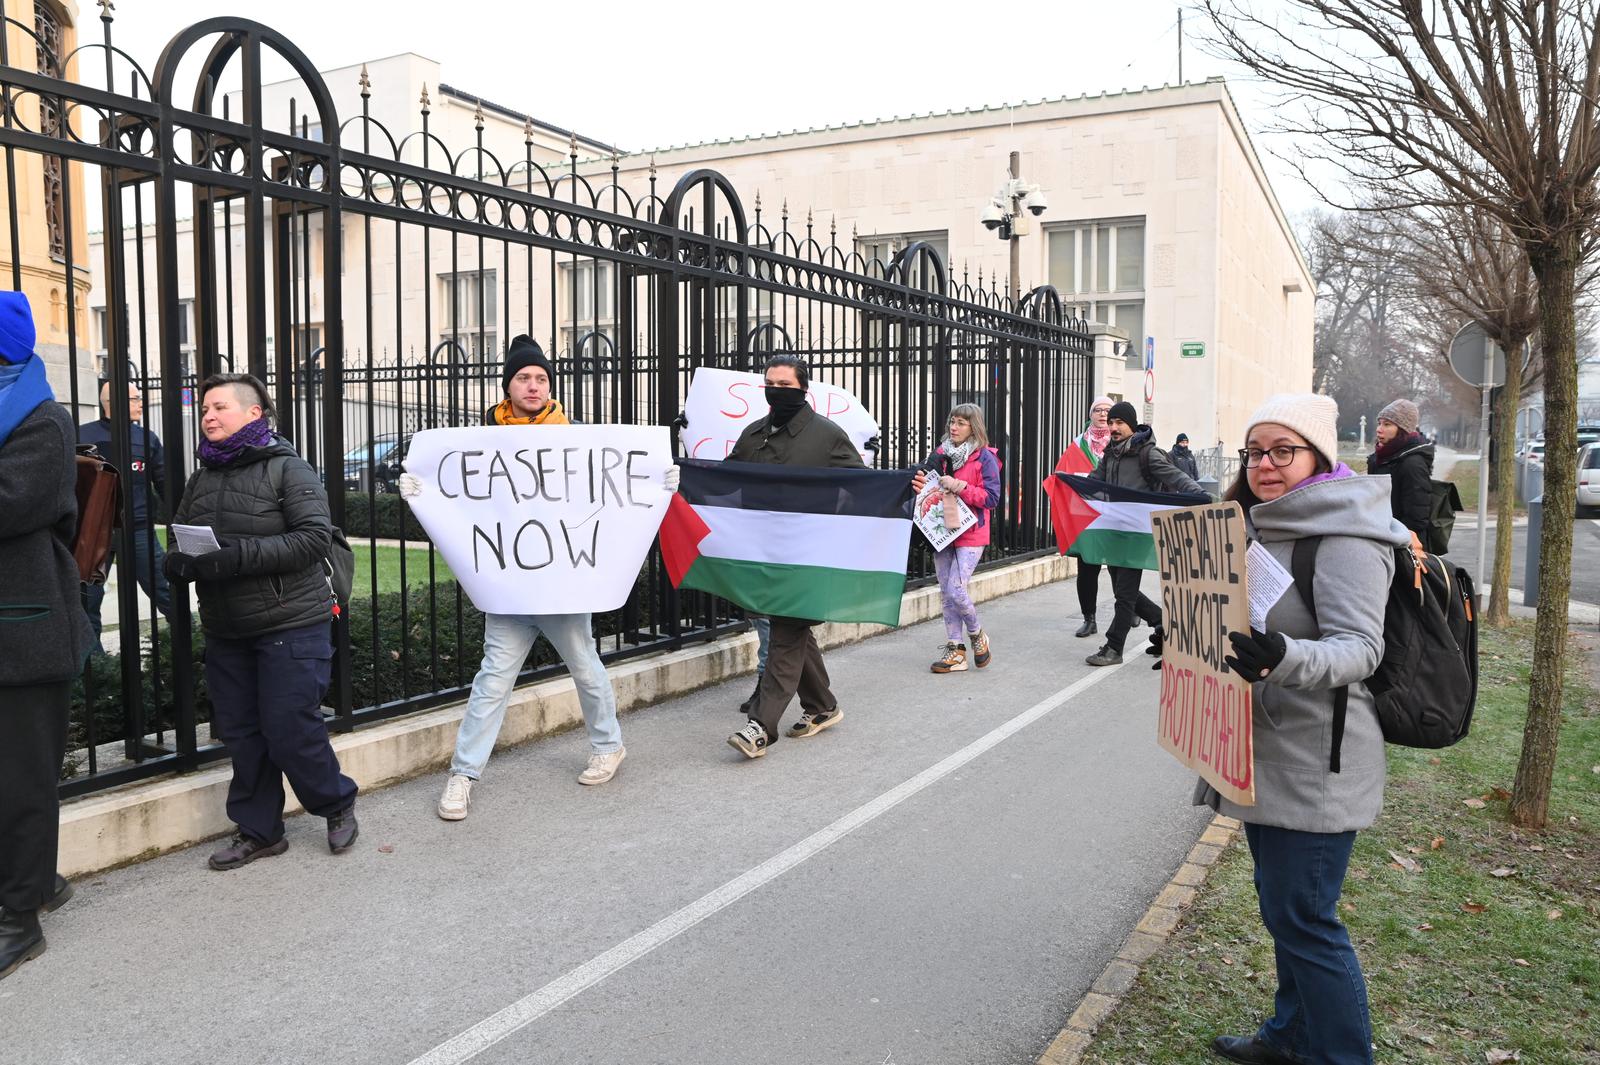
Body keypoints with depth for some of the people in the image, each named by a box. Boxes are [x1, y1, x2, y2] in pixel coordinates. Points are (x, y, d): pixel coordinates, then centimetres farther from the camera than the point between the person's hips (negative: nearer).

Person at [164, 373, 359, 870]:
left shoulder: (288, 468, -7)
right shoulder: (201, 479, 13)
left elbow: (315, 538, -18)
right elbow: (178, 543, 16)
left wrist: (237, 556, -27)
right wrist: (179, 564, -10)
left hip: (291, 627, -6)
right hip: (225, 630, 6)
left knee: (290, 731, -4)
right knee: (241, 733, 10)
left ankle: (337, 805, 20)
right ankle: (259, 831, 25)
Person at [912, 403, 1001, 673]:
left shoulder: (985, 457, -5)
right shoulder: (941, 454, 11)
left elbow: (991, 498, -11)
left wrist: (959, 486, -19)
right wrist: (921, 485, -2)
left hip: (970, 534, -6)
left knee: (956, 590, -13)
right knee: (945, 593, 6)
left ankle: (977, 634, 14)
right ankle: (956, 650, 14)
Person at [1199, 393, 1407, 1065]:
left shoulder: (1344, 537, -16)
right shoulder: (1267, 527, 13)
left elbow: (1359, 647, -25)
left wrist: (1283, 657, -42)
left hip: (1314, 764, -9)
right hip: (1264, 756, 9)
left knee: (1303, 920, -3)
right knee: (1281, 905, 21)